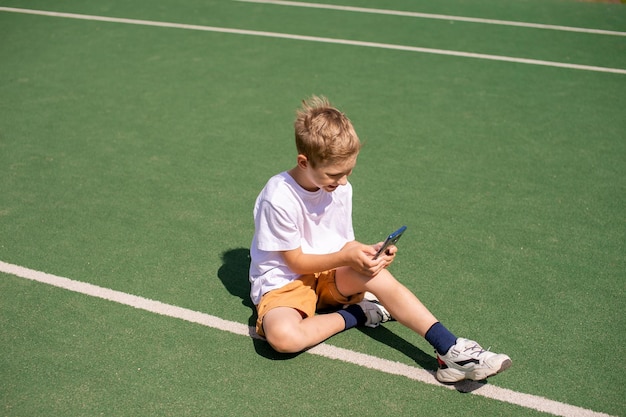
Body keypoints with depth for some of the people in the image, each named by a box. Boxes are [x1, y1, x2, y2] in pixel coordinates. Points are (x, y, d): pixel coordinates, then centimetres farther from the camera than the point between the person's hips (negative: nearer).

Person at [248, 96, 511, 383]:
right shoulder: (278, 199, -21)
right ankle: (357, 315, -15)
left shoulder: (341, 188, -2)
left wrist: (364, 253, -17)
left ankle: (451, 351, -29)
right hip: (282, 282, -4)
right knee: (282, 335, -38)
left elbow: (345, 245, 5)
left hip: (330, 275, 4)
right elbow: (295, 261, -15)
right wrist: (345, 257, -26)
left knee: (375, 273, -30)